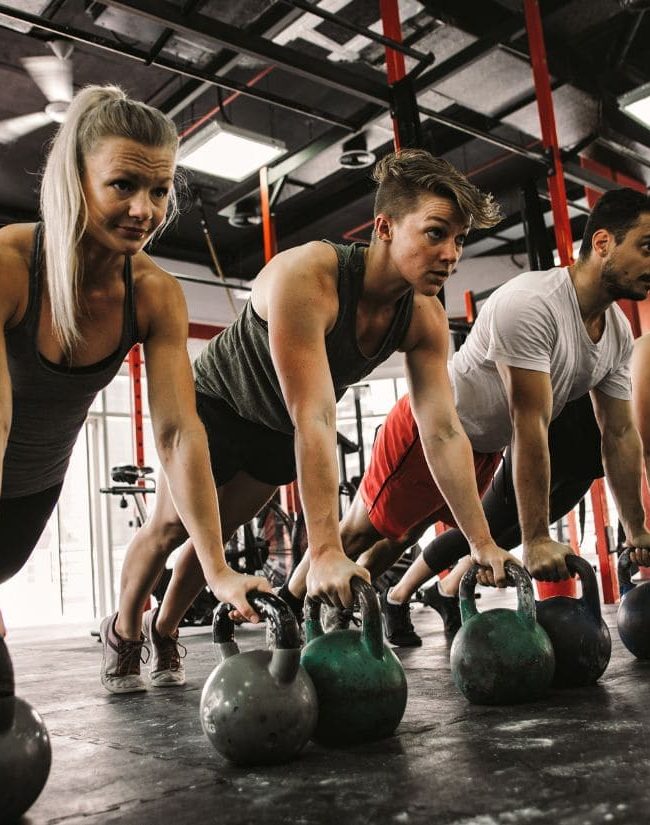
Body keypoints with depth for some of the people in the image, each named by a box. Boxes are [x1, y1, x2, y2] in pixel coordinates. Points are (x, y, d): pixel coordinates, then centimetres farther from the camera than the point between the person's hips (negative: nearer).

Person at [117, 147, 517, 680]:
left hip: (279, 431, 5)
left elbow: (444, 432, -22)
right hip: (217, 401, -5)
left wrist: (482, 543, -27)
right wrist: (326, 552, -51)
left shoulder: (425, 318, -22)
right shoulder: (306, 276, -41)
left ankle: (164, 634, 33)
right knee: (173, 525, 3)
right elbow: (315, 419, -48)